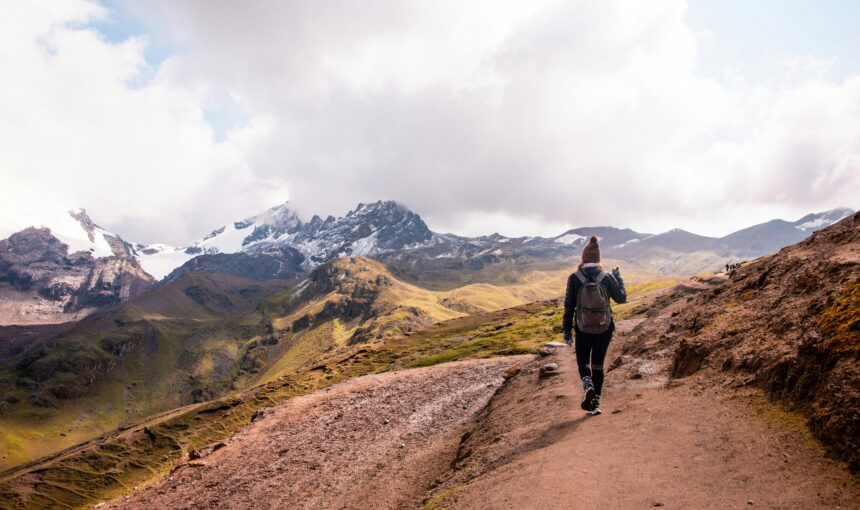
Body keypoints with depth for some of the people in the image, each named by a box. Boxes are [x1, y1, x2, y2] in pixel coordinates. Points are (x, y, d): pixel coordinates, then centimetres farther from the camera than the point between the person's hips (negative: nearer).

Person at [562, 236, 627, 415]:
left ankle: (588, 386, -10)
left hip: (583, 329, -1)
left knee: (582, 361, 18)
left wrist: (566, 330, 3)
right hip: (604, 328, 1)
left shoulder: (574, 278, -10)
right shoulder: (607, 277, -8)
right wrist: (618, 278, 19)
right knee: (597, 364, 15)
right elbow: (621, 297, 5)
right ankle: (595, 403, 14)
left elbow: (569, 306, -6)